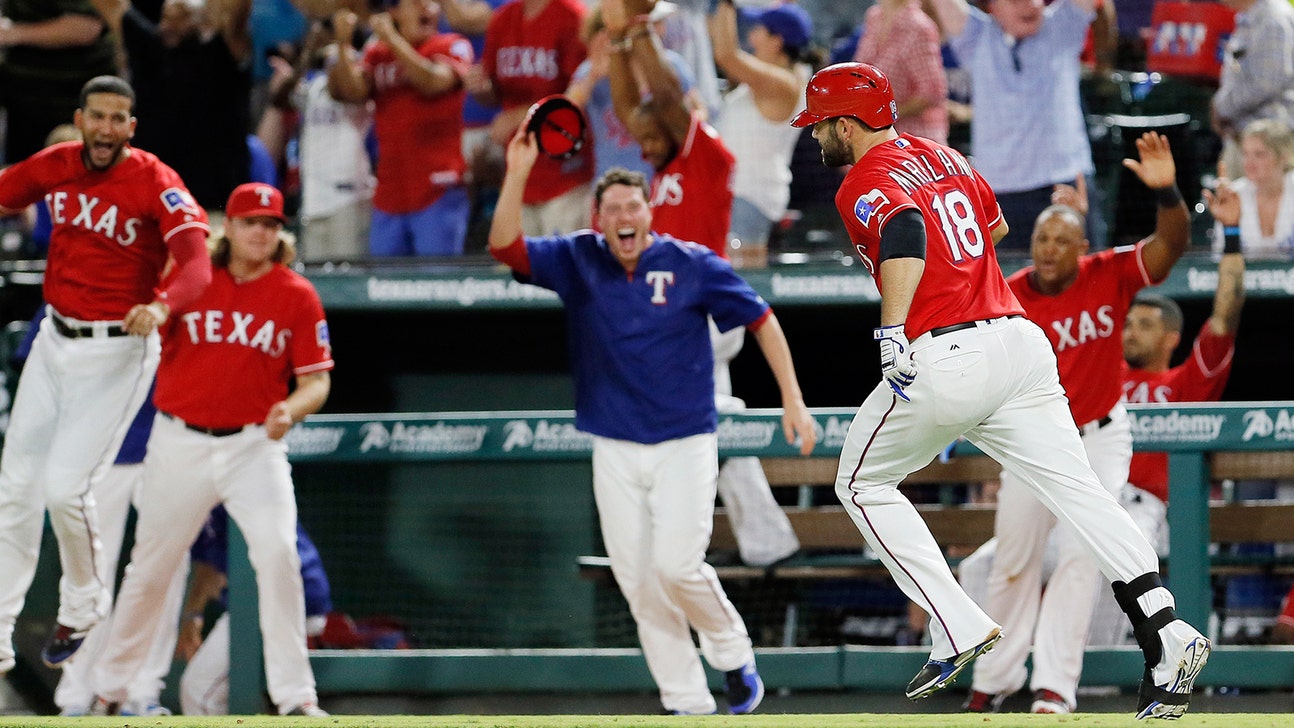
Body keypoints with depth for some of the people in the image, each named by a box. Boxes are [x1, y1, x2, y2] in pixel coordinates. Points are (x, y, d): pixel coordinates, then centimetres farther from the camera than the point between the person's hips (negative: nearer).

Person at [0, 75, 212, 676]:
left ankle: (82, 607, 17)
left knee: (65, 487, -11)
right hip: (53, 342, 6)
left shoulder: (154, 182, -17)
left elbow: (196, 265, -29)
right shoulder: (53, 167, 0)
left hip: (119, 351, -6)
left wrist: (161, 307, -49)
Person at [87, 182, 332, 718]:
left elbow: (316, 381, -1)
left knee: (278, 556, -18)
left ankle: (296, 696, -13)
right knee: (150, 567, 8)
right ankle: (110, 688, 23)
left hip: (254, 446, -1)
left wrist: (291, 410, -20)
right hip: (180, 444, 1)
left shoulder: (297, 295, 0)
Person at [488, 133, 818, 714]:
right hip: (615, 451, 4)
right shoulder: (579, 261, 2)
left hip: (685, 443, -4)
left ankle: (733, 656, 11)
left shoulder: (692, 264, -6)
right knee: (638, 583, 1)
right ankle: (686, 705, 8)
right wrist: (517, 173, -20)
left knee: (676, 566, -16)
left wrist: (792, 399, -4)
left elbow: (761, 320, 0)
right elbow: (505, 247, -7)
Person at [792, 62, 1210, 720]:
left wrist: (892, 330, -36)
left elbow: (904, 232, -27)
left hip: (944, 358, -7)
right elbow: (995, 224, 38)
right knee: (1077, 489, -1)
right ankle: (1165, 634, -17)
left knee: (862, 483, 15)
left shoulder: (863, 187, -4)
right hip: (1021, 340, 7)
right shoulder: (944, 158, 20)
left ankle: (959, 628, 4)